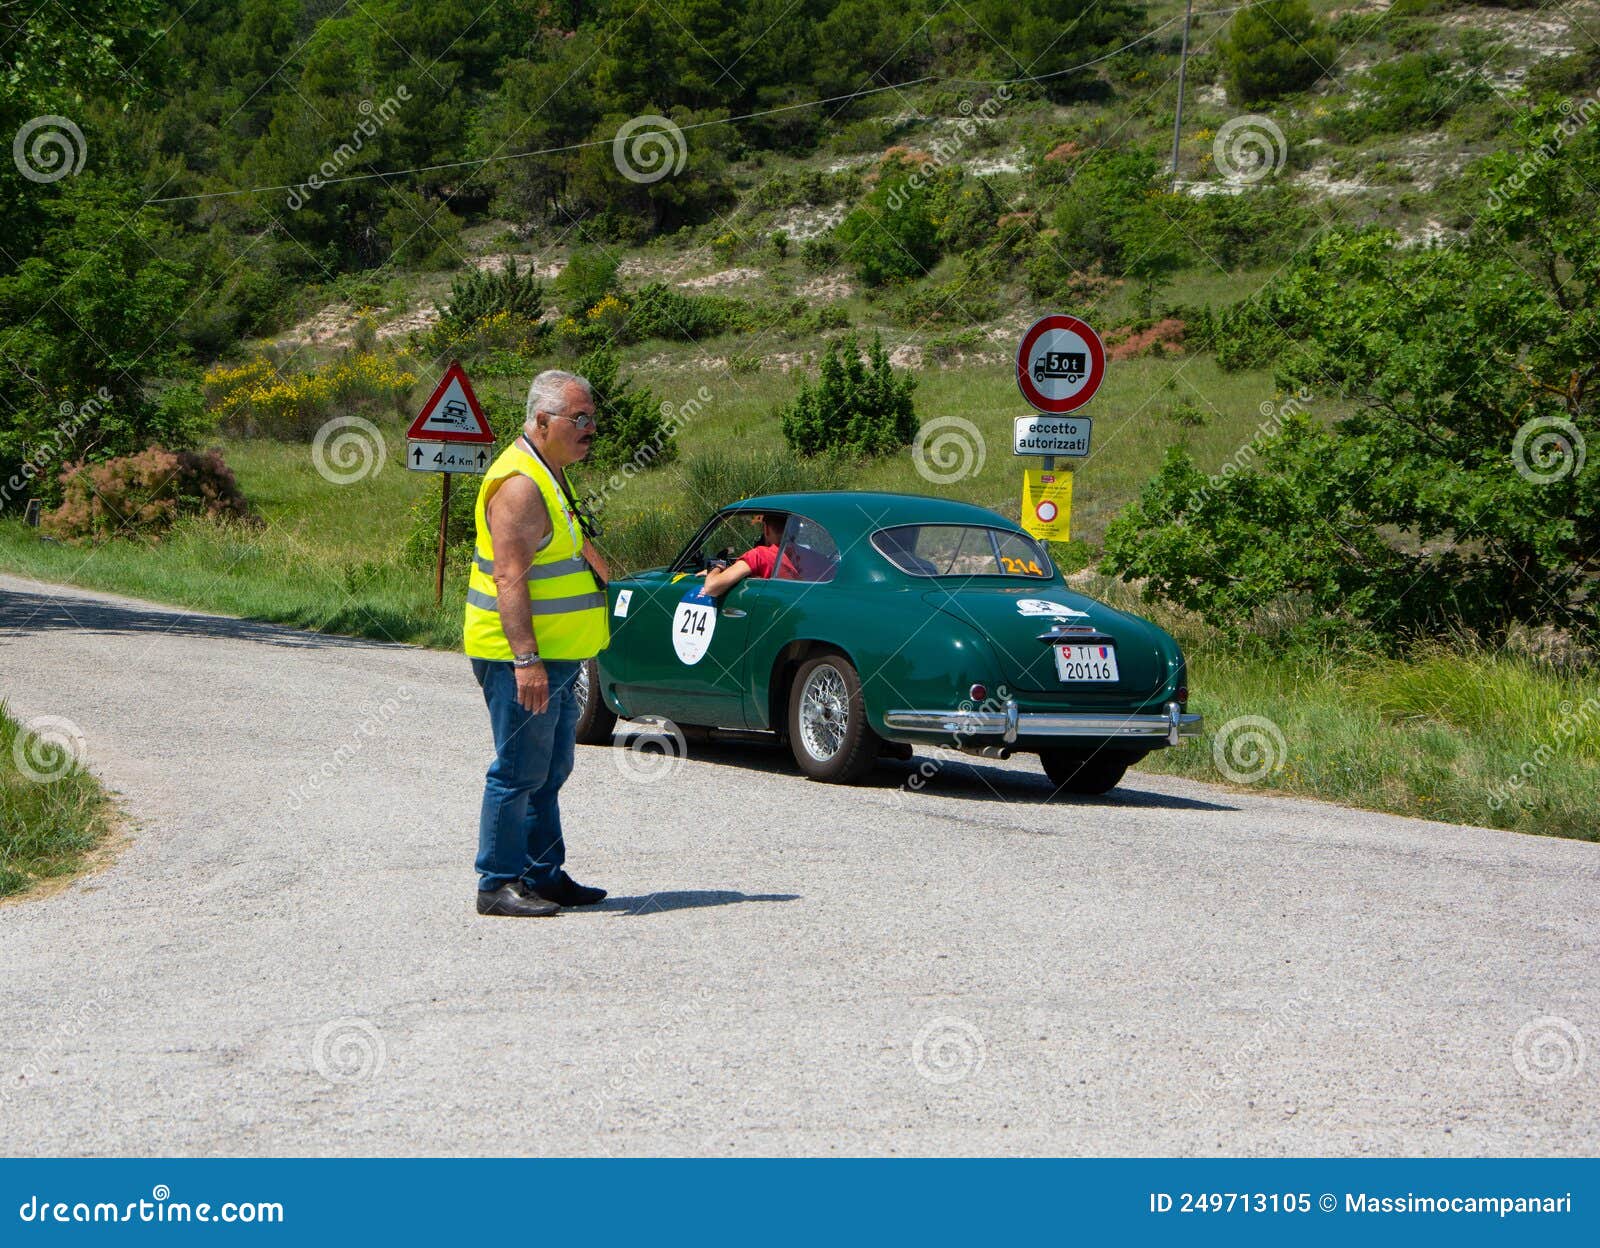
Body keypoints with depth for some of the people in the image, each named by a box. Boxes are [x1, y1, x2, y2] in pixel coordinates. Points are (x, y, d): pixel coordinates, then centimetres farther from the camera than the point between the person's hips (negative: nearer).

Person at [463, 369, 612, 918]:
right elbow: (509, 577, -25)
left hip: (552, 657, 11)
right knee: (520, 771, -6)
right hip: (521, 656, -11)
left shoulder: (550, 476, 15)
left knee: (549, 772, 16)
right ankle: (498, 885, -1)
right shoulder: (519, 484, -19)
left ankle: (543, 876, 25)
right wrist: (526, 658, -29)